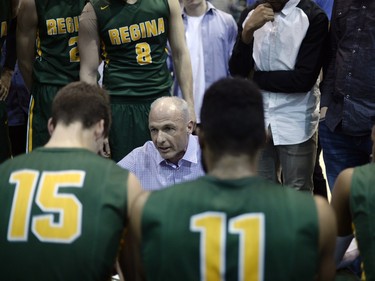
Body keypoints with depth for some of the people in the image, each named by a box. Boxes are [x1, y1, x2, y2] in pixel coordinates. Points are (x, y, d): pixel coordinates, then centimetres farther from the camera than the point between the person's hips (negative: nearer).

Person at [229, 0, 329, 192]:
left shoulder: (313, 17, -10)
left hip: (296, 124, -4)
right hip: (257, 119, 4)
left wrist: (255, 77, -5)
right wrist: (248, 31, -18)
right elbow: (237, 71, -2)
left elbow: (304, 78, -15)